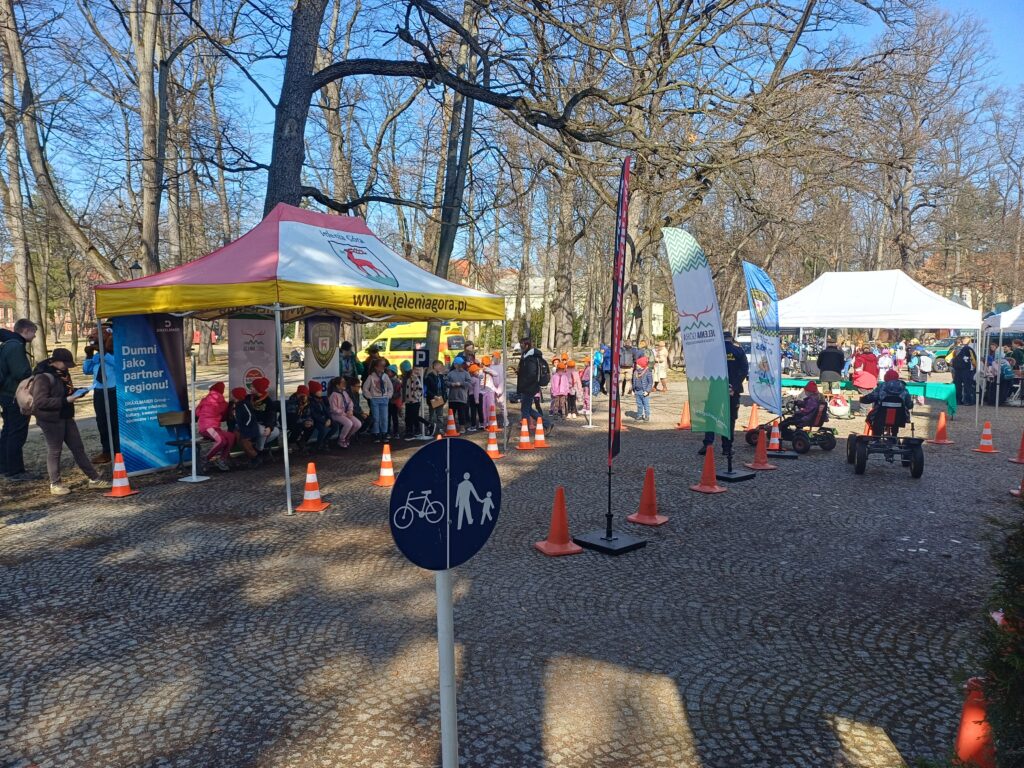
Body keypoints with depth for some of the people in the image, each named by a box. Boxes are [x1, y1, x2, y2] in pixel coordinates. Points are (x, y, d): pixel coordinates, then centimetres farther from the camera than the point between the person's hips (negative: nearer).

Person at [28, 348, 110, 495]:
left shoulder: (63, 373, 9)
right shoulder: (43, 377, -17)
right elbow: (40, 401, -23)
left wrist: (77, 392, 2)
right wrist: (66, 400, -26)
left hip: (66, 417, 8)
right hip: (50, 420, -8)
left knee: (78, 448, 11)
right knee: (54, 451, 3)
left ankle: (94, 479, 16)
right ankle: (55, 484, 16)